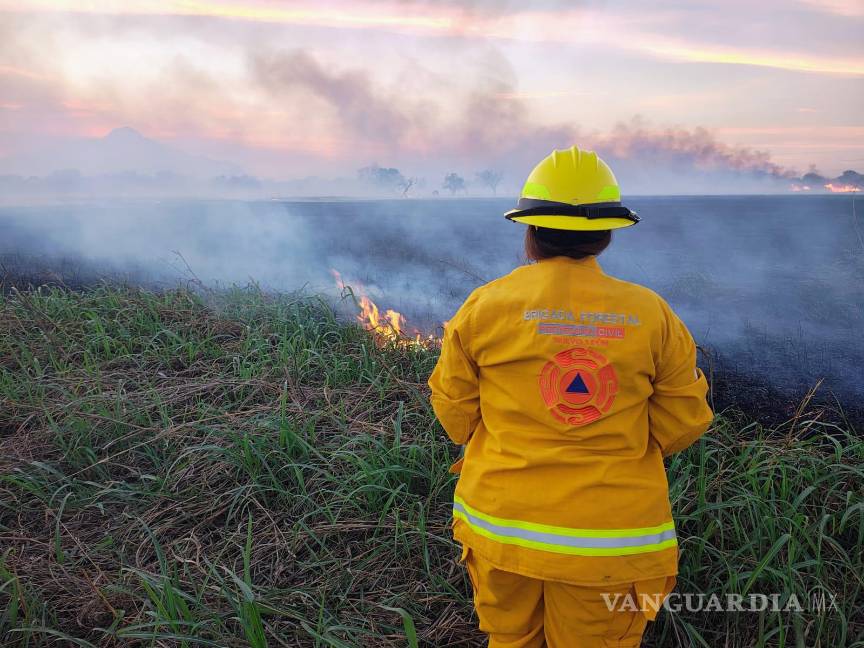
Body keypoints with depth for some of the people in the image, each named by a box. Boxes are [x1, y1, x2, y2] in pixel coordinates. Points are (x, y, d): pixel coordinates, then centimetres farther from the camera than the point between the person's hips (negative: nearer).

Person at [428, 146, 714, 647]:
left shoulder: (485, 305, -9)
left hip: (501, 525, 0)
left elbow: (454, 410, 0)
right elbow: (681, 424, 0)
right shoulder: (651, 314, -8)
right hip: (609, 542, 0)